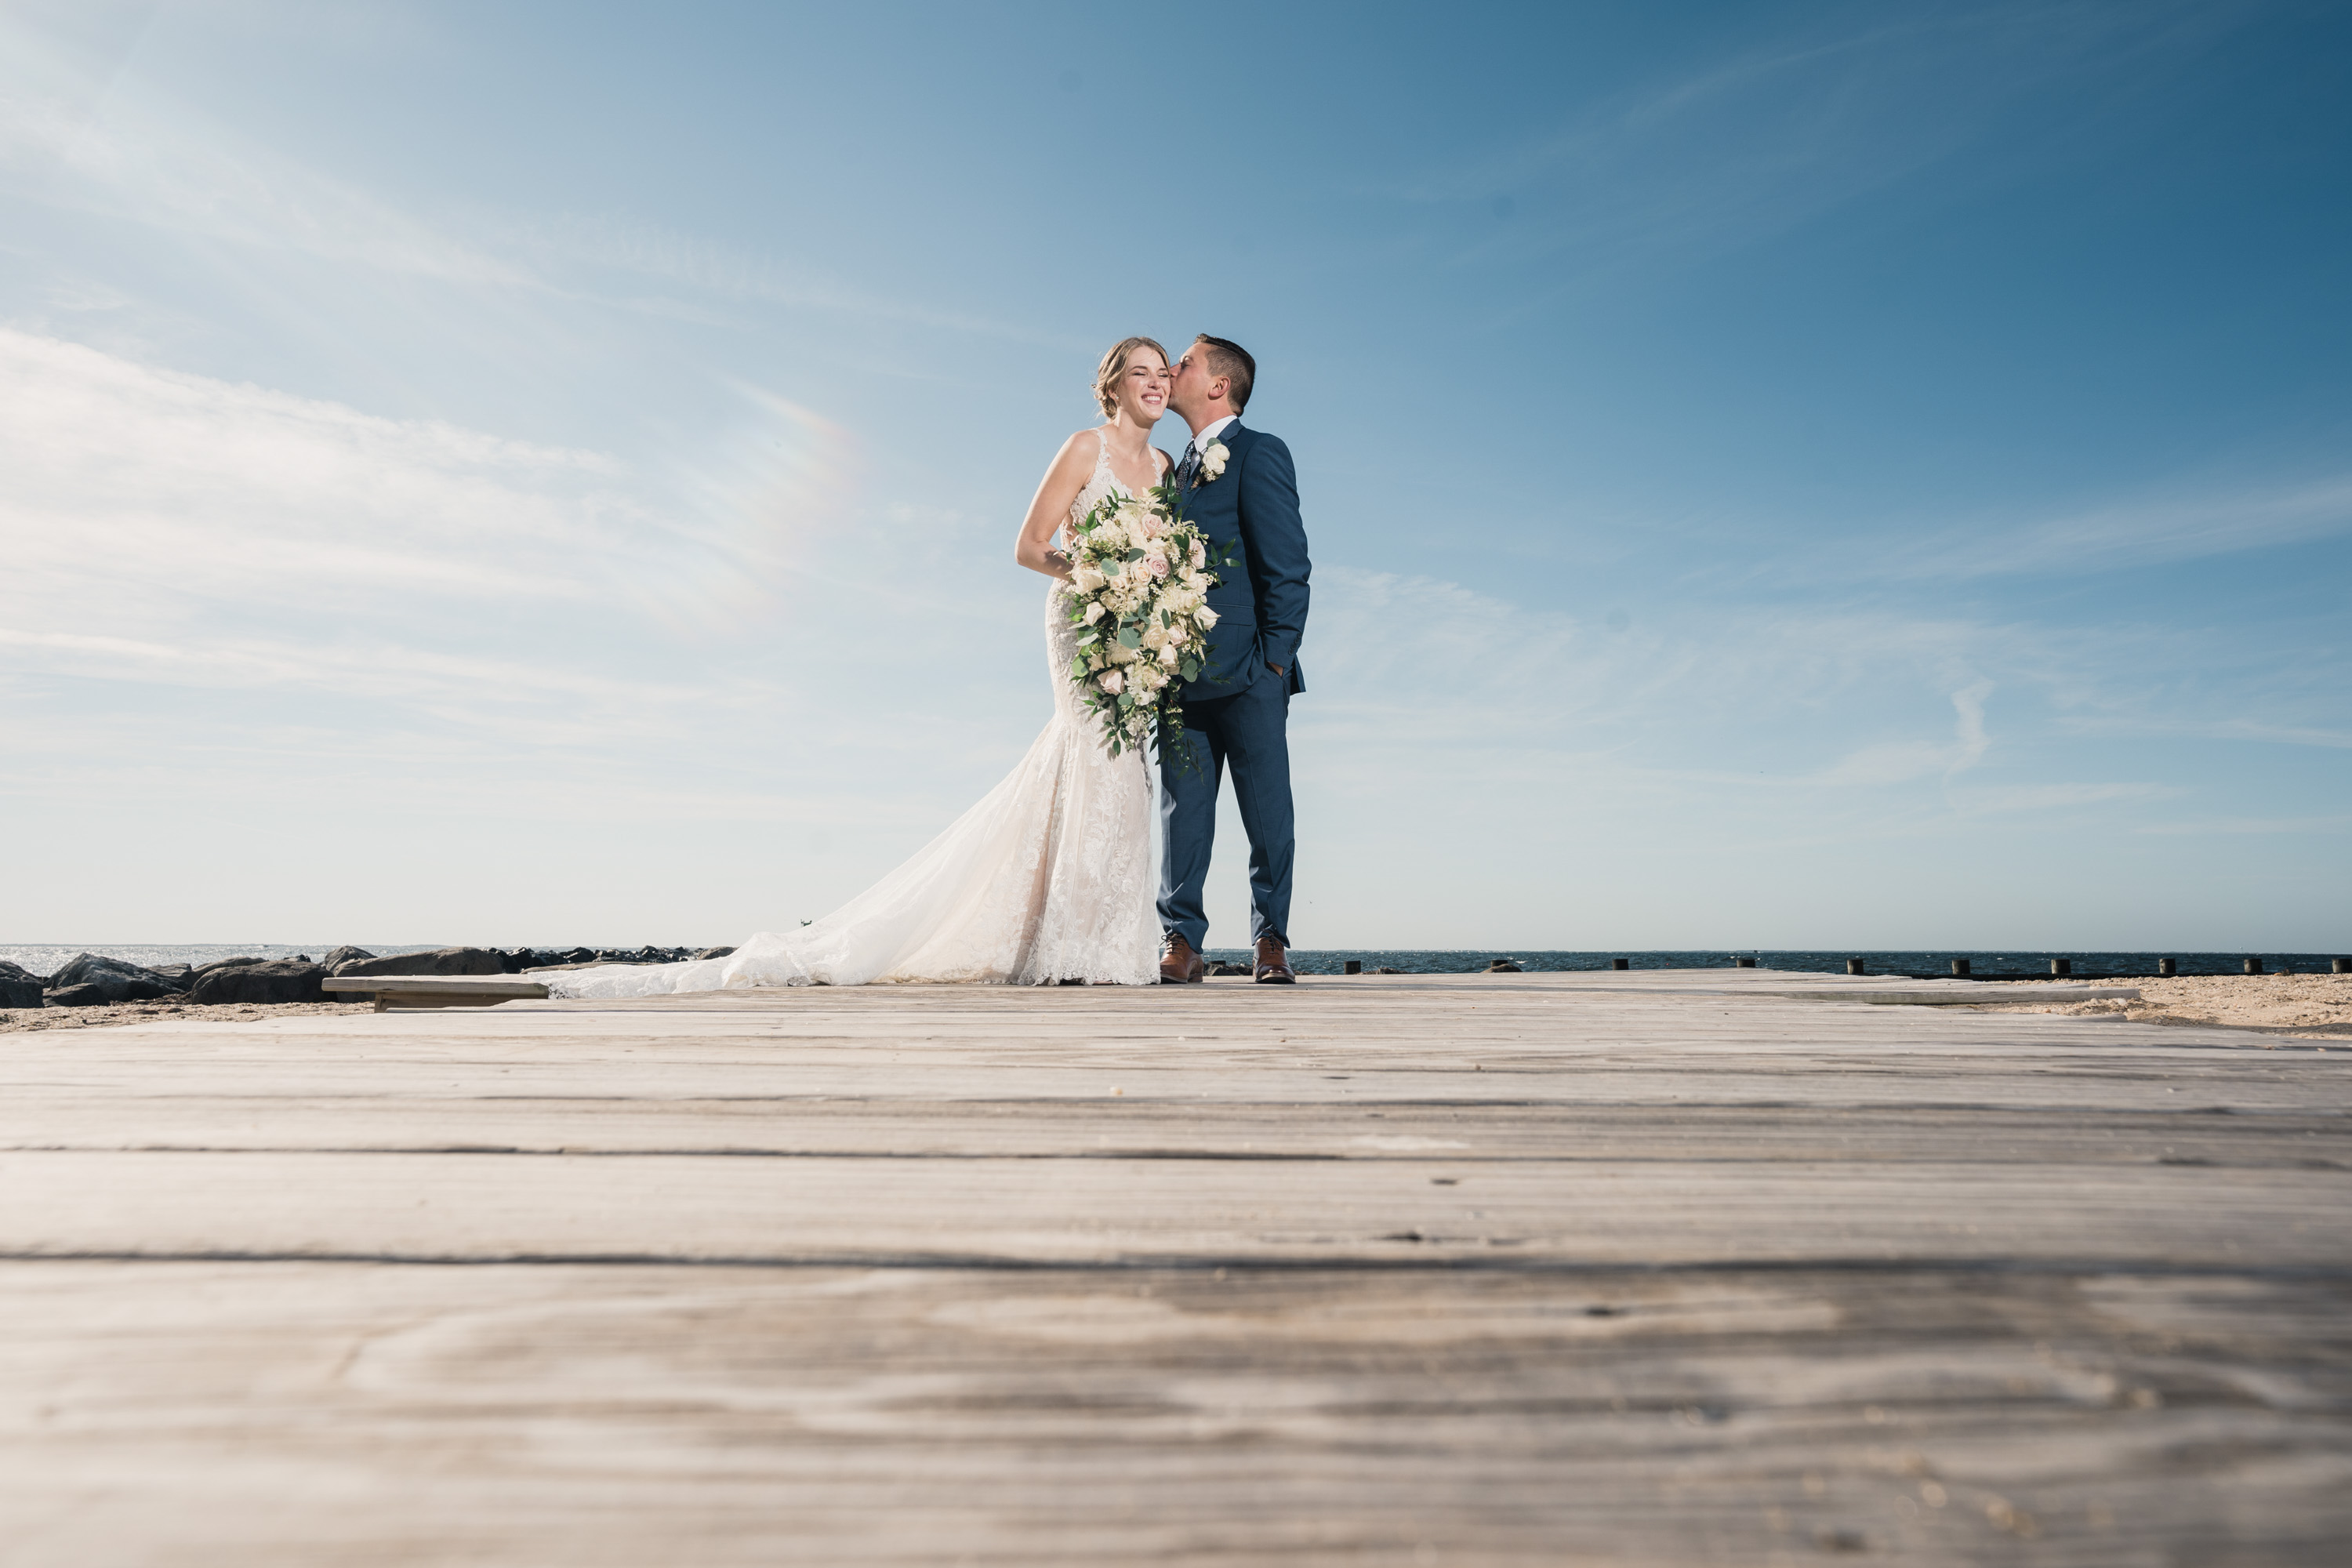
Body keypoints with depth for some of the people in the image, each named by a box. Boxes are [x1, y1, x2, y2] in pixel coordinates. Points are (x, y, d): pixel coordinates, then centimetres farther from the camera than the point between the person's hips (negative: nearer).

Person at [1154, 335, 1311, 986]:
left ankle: (1272, 941, 11)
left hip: (1246, 670, -6)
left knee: (1268, 811, 1)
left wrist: (1276, 656, -12)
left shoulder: (1259, 452, 2)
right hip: (1184, 675, 7)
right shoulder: (1181, 469, 23)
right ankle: (1182, 942, 9)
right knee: (1183, 808, 4)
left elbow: (1287, 563, -6)